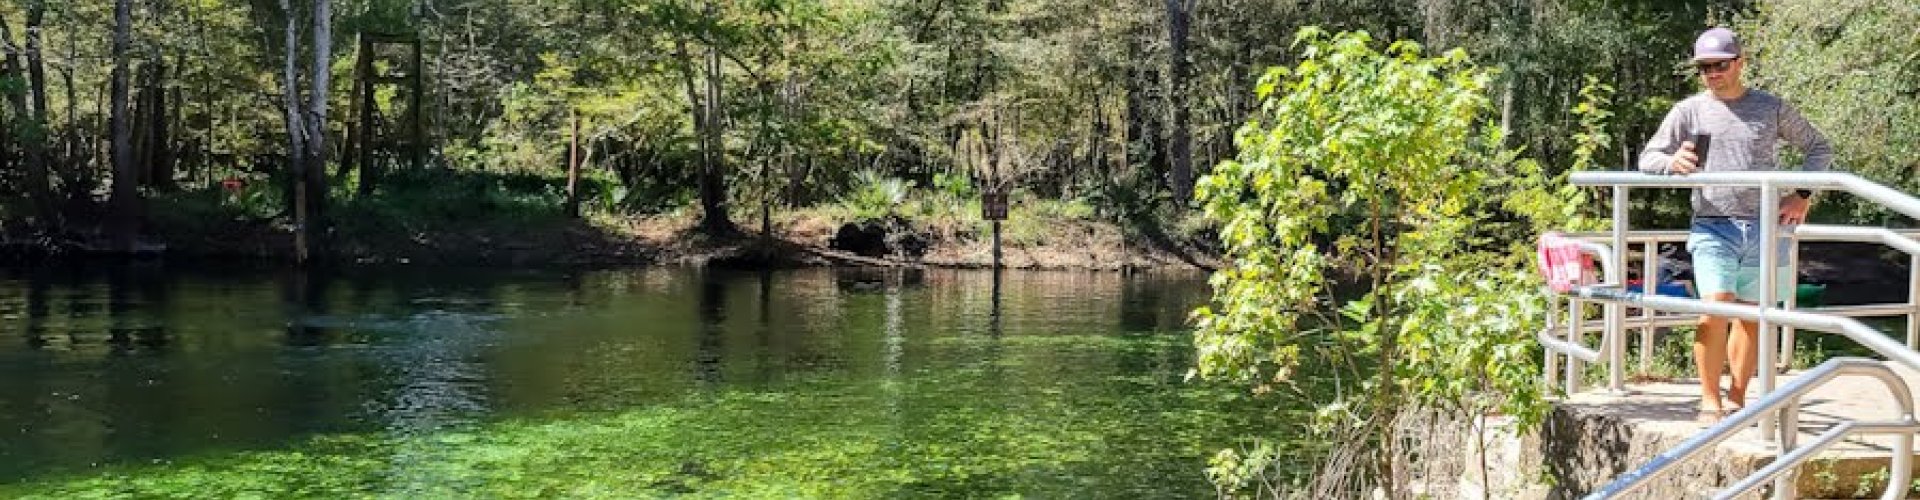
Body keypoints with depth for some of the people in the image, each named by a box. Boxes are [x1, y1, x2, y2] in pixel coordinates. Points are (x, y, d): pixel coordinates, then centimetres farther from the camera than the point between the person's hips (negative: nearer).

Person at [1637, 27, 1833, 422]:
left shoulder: (1771, 107, 9)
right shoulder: (1689, 111, 5)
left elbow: (1818, 148, 18)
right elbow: (1647, 158, 3)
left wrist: (1803, 195, 4)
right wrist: (1672, 162, -21)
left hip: (1765, 228, 2)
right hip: (1712, 227, -2)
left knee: (1750, 315, 8)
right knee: (1715, 310, -16)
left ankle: (1737, 400, 19)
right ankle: (1710, 401, -5)